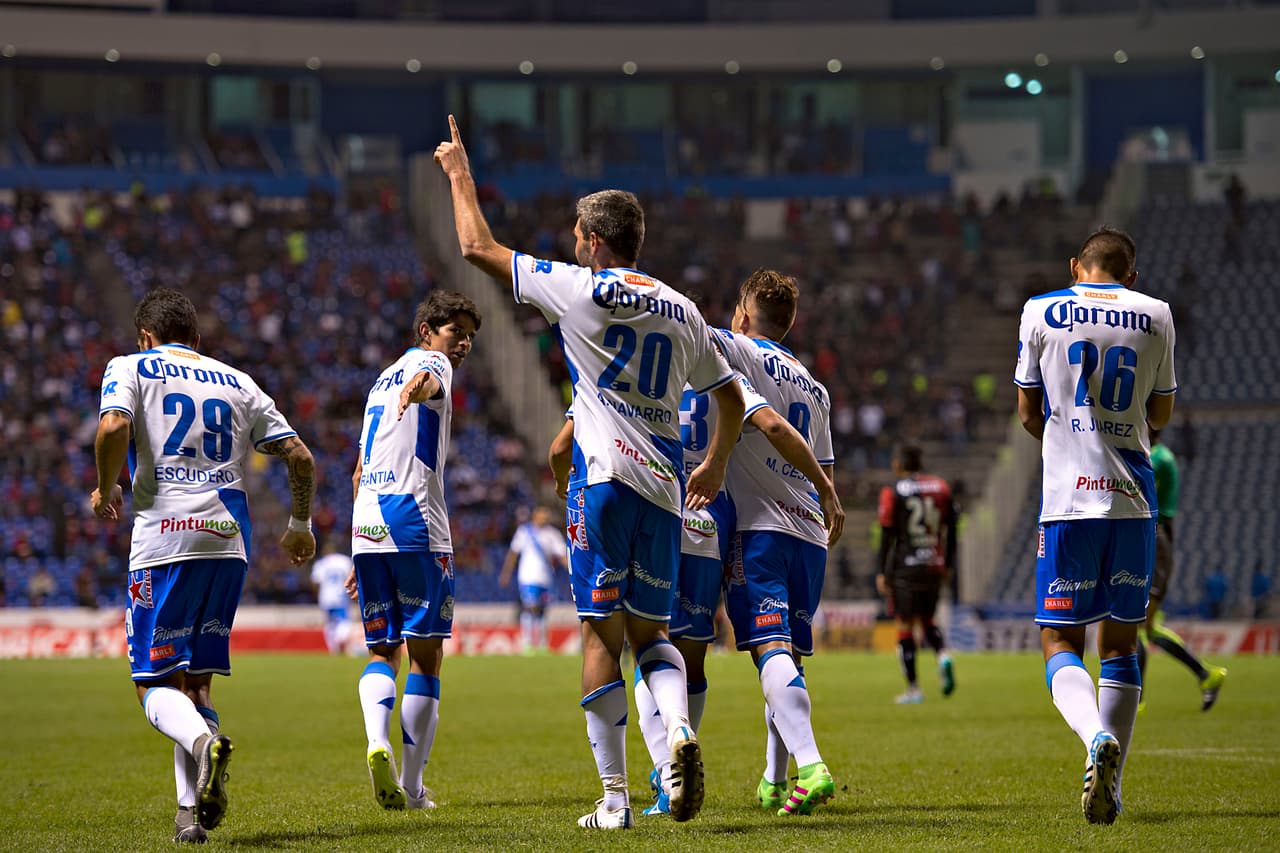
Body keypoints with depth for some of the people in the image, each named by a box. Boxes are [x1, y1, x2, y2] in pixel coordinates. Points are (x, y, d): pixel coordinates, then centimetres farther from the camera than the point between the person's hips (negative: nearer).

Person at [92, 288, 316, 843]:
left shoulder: (130, 368, 8)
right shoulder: (236, 382, 19)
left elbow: (114, 427, -13)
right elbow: (299, 457, 14)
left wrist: (106, 490, 5)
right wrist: (300, 524, 29)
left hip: (163, 540, -4)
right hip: (228, 542, 4)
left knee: (156, 683, -1)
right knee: (196, 679, 13)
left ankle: (203, 741, -33)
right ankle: (192, 812, 0)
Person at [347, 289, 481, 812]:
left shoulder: (382, 381, 26)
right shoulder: (431, 364, 3)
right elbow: (429, 383, -25)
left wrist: (359, 554, 30)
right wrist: (417, 388, -51)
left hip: (366, 529, 7)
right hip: (416, 525, -7)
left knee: (382, 651, 11)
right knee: (425, 655, 0)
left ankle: (377, 742, -17)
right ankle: (411, 787, 0)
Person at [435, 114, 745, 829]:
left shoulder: (581, 289, -1)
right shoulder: (683, 312, 14)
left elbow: (479, 247, 6)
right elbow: (732, 398, 23)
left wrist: (460, 172, 20)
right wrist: (715, 467, 38)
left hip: (605, 480, -5)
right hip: (665, 489, 5)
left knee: (603, 635, -2)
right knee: (651, 631, 14)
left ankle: (615, 798, -4)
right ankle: (680, 728, -17)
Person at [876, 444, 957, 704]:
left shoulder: (893, 492, -5)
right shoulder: (941, 487, 7)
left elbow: (887, 535, -7)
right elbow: (951, 529, 9)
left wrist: (881, 573, -2)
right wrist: (948, 565, 16)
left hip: (904, 568, -4)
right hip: (934, 566, 4)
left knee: (905, 625, 3)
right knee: (927, 620, 19)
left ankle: (913, 689, 1)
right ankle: (943, 656, -10)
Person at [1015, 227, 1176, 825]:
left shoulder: (1042, 312, 3)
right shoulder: (1154, 316, 7)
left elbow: (1028, 413, 9)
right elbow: (1161, 414, 15)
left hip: (1068, 497, -2)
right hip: (1133, 499, 2)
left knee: (1060, 641, 1)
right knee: (1120, 642, 11)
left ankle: (1097, 739, -27)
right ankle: (1110, 785, 6)